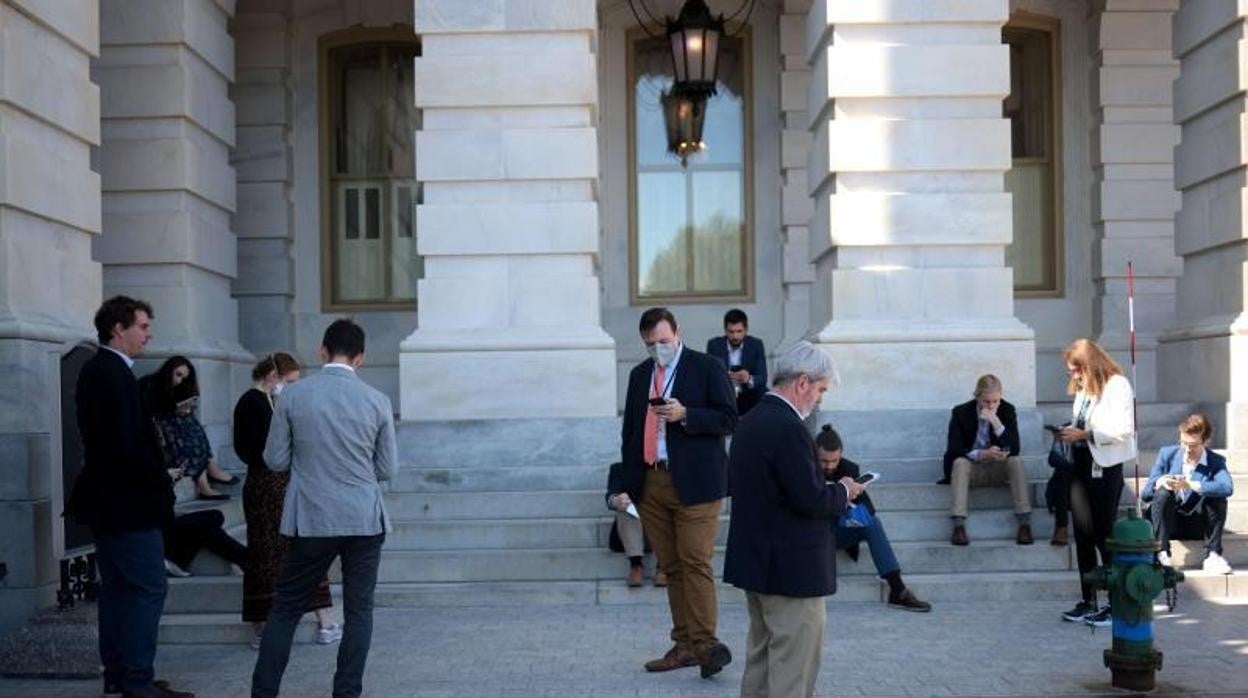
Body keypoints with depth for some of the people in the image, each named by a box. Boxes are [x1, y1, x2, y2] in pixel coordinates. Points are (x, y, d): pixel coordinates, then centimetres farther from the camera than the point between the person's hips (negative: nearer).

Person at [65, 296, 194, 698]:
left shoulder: (95, 370, 13)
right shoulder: (115, 375, -18)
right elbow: (127, 443, -23)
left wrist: (156, 478, 12)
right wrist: (161, 484, -11)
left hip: (105, 499, 11)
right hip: (128, 502, -11)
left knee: (117, 587, 15)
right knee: (149, 588, -7)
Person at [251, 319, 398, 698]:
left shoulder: (292, 395, -5)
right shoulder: (377, 401, -3)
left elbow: (275, 459, 1)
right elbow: (387, 469, 3)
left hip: (312, 521, 0)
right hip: (365, 521, 0)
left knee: (286, 609, 11)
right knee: (358, 610, 10)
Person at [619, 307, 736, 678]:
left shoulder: (707, 368, 0)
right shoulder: (639, 374, 17)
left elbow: (729, 419, -5)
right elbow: (630, 428, 22)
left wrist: (684, 415, -18)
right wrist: (628, 481, 15)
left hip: (694, 482, -5)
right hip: (650, 484, 6)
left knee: (695, 563, -11)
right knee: (671, 567, 7)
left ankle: (704, 643, -10)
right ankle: (685, 645, 12)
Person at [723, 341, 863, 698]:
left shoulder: (750, 421, 9)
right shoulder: (788, 428, -21)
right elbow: (812, 500, -24)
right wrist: (844, 491, -4)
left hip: (755, 561, 10)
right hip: (791, 569, -10)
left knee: (760, 661, 19)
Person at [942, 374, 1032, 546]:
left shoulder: (1007, 411, -5)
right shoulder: (961, 413, -9)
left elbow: (1014, 449, -14)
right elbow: (954, 450, -17)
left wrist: (996, 423, -28)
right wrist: (982, 454, -34)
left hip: (998, 468, 2)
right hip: (971, 469, -2)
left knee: (1016, 461, -27)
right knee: (960, 462, -33)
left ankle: (1024, 523, -30)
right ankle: (959, 525, -42)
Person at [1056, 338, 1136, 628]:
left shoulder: (1117, 385, -10)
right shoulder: (1083, 389, 12)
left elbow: (1123, 430, -16)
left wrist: (1084, 434, -19)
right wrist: (1070, 433, 1)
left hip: (1105, 468, -8)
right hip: (1081, 466, 8)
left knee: (1104, 536, -3)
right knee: (1083, 536, 10)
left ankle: (1116, 604, 5)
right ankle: (1088, 602, 17)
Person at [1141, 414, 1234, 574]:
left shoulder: (1216, 462, -3)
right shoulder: (1167, 454, -1)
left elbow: (1227, 487, -28)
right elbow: (1144, 494, -5)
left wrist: (1190, 485, -38)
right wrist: (1159, 482, -28)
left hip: (1197, 526, 0)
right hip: (1166, 523, 0)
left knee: (1218, 498, -24)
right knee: (1163, 492, -28)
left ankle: (1212, 556, -20)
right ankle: (1161, 553, -27)